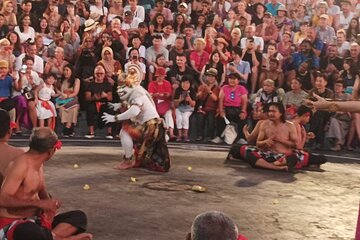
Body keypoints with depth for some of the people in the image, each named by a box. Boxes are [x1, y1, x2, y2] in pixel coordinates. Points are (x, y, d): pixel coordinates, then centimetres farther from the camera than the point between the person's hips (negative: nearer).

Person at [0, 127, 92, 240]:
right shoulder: (21, 164, -19)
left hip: (35, 220, 9)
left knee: (79, 216, 1)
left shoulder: (39, 164, 8)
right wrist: (39, 203, -26)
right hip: (11, 224, -9)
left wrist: (49, 204, -3)